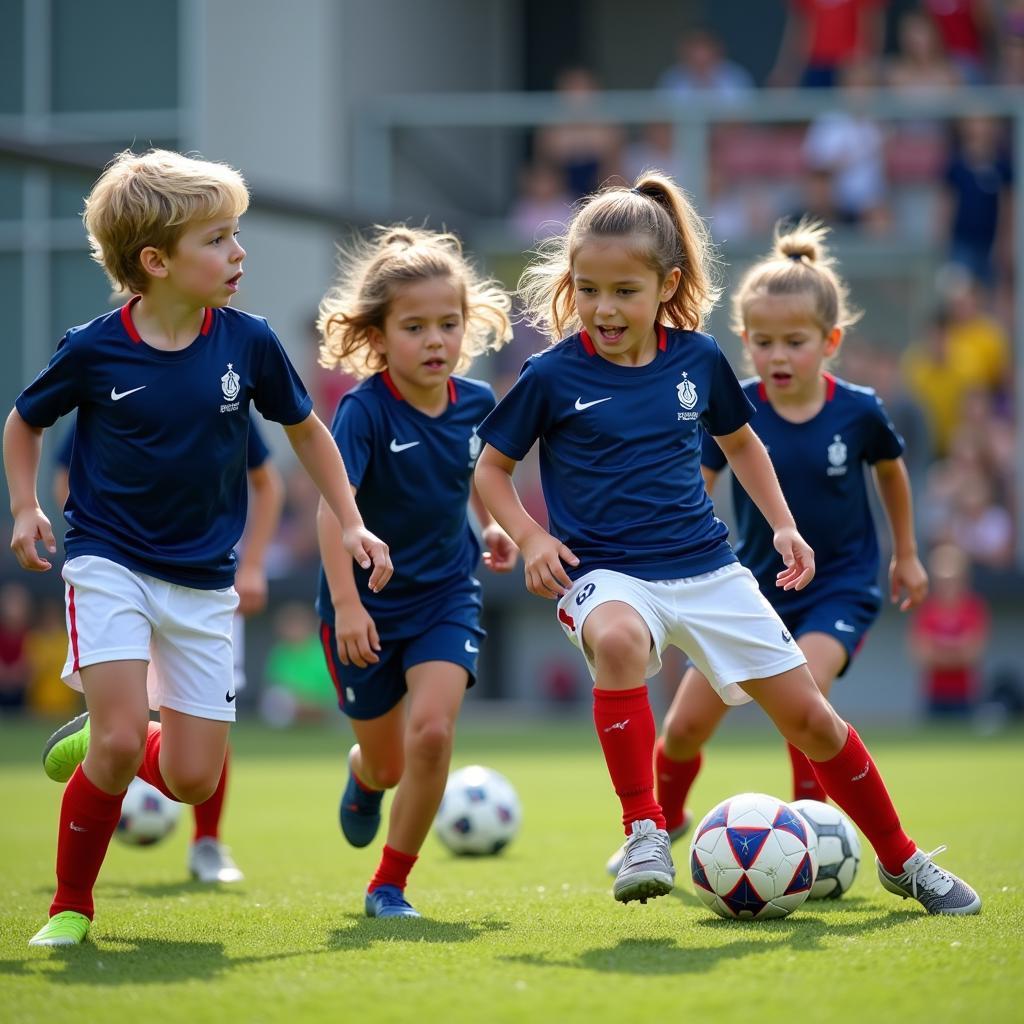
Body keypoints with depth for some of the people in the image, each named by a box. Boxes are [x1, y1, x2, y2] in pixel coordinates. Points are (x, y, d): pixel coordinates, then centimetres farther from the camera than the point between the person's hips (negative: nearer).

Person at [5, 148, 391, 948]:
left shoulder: (248, 343, -7)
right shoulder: (94, 351, -12)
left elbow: (306, 430, 10)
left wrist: (350, 523, 5)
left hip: (203, 578, 3)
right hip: (109, 561, -3)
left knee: (192, 778, -1)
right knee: (122, 742, -19)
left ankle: (97, 742, 31)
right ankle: (71, 907, 1)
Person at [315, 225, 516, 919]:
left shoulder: (475, 401, -6)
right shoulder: (365, 409, -22)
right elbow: (334, 505, -31)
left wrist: (490, 524, 12)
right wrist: (346, 604, -38)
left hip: (446, 594, 2)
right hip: (368, 602, -2)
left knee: (433, 730, -19)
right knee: (387, 762, 10)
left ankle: (390, 884, -3)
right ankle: (364, 777, 51)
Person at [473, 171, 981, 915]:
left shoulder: (698, 358, 2)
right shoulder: (553, 376, -7)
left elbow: (740, 441, 21)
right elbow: (492, 468, 4)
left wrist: (782, 524, 11)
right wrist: (530, 538, -12)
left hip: (706, 568, 3)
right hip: (607, 573, -3)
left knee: (807, 714, 3)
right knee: (617, 639, -40)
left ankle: (901, 860, 23)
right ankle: (644, 834, -31)